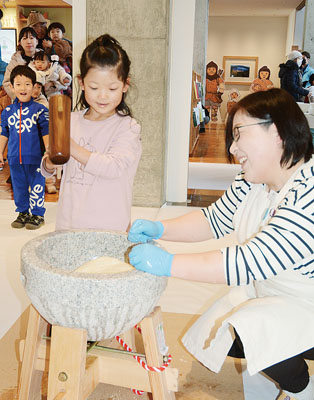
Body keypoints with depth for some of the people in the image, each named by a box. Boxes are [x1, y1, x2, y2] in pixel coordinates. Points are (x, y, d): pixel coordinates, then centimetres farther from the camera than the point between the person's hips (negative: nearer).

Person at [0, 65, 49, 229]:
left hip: (35, 157, -4)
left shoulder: (40, 110, -4)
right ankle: (23, 213, 29)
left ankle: (37, 214, 18)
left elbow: (46, 133, -3)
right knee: (18, 186, 14)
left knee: (36, 186, 4)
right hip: (15, 158, 4)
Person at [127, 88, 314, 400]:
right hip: (267, 291, 8)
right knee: (214, 338, 6)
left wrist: (169, 263, -36)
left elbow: (254, 261, -38)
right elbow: (215, 219, 6)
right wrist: (159, 229, -10)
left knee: (245, 335, -26)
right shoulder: (252, 182, -5)